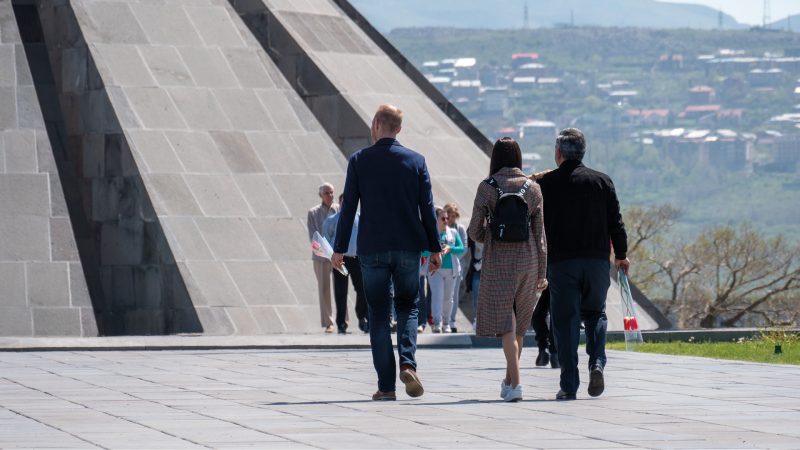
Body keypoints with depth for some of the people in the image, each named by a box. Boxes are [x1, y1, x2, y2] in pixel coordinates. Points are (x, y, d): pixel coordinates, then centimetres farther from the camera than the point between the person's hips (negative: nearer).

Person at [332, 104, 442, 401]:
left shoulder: (359, 161, -3)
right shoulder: (416, 161, 1)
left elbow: (348, 207, -3)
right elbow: (427, 208, 2)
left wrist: (340, 249, 4)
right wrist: (435, 248, 9)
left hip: (372, 249, -1)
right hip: (408, 248, 1)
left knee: (379, 315, 5)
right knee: (408, 306, 16)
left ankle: (386, 385, 1)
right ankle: (407, 363, -9)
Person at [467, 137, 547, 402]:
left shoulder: (487, 187, -4)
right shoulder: (532, 189, 3)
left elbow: (475, 231, -3)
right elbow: (540, 233, 4)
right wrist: (542, 272, 8)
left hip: (497, 261, -3)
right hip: (527, 260, 3)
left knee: (505, 323, -5)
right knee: (519, 325, 17)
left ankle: (515, 383, -19)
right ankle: (508, 381, 28)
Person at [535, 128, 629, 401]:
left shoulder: (546, 183, 0)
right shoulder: (602, 181, 5)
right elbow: (615, 221, 6)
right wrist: (621, 254, 18)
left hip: (560, 262, -2)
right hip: (597, 260, 2)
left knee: (565, 320, 1)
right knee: (595, 314, 17)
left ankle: (569, 385, -2)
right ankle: (597, 363, -7)